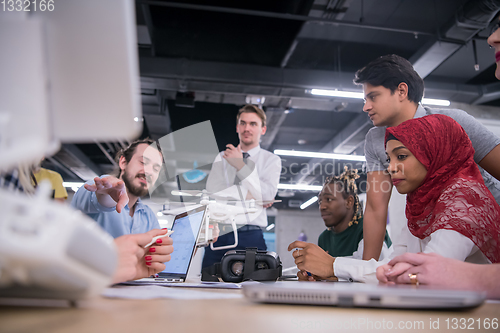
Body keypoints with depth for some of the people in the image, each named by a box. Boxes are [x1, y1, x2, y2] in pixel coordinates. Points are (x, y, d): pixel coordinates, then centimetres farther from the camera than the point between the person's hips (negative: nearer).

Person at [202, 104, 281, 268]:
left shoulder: (271, 160, 9)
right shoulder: (222, 158, 15)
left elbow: (268, 195, -7)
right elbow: (212, 191, -1)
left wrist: (241, 165, -7)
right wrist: (250, 195, -8)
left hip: (250, 237, -1)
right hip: (219, 235, 2)